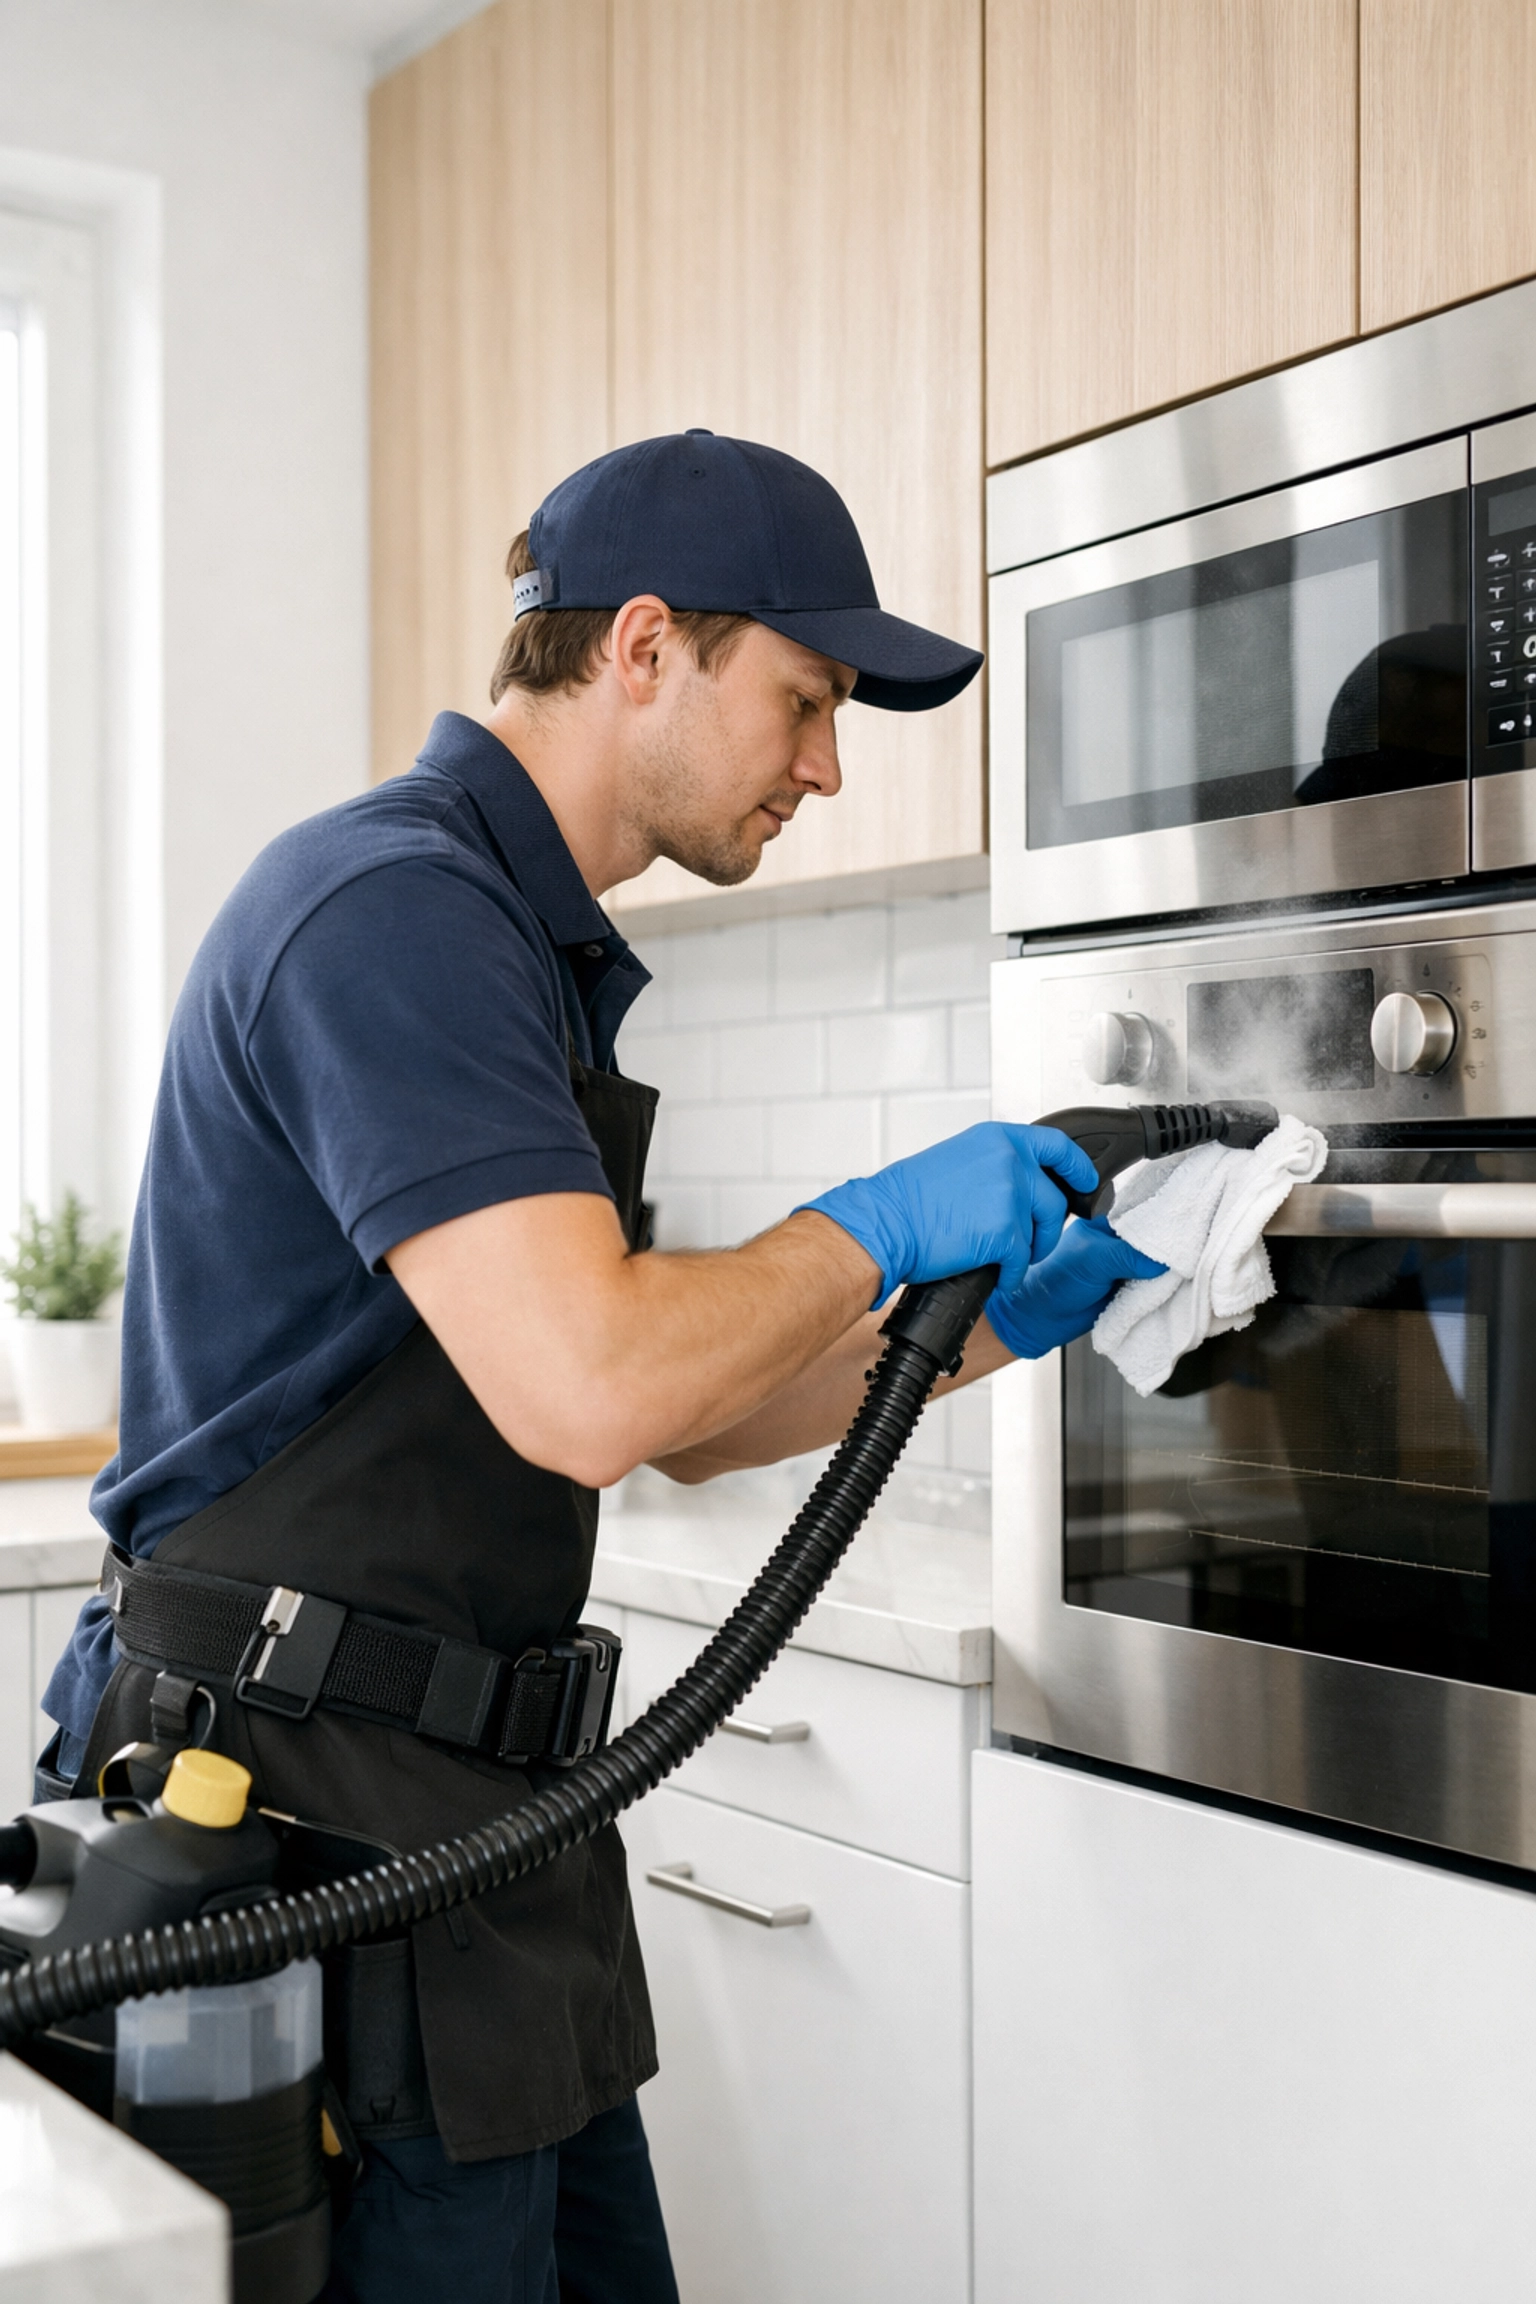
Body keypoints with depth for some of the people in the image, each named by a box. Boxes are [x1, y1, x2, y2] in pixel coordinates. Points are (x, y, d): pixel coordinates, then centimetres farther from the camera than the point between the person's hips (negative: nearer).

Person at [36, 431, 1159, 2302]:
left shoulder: (534, 950, 16)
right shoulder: (387, 906, -17)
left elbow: (676, 1420, 18)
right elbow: (590, 1395, -30)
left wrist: (980, 1328, 8)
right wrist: (879, 1229, -14)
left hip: (479, 1803, 10)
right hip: (308, 1800, -10)